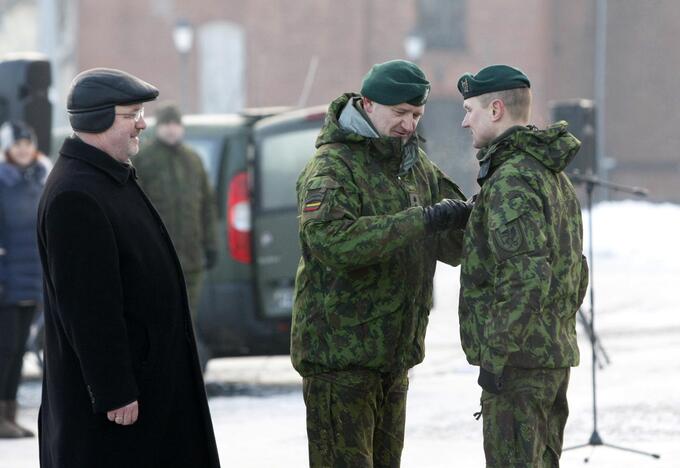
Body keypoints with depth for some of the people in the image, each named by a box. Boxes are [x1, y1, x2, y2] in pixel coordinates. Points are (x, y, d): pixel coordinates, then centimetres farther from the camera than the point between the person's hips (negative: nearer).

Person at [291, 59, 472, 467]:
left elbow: (452, 247, 11)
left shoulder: (416, 165, 13)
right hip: (340, 352, -8)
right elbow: (331, 240, -31)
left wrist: (470, 219, -13)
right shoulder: (332, 166, -13)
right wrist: (422, 220, -32)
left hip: (395, 351, 8)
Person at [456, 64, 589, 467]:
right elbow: (575, 273, 20)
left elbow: (525, 277, -24)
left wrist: (497, 357, -22)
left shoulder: (512, 180, -16)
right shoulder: (555, 178, 16)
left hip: (518, 359, -10)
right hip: (556, 357, 10)